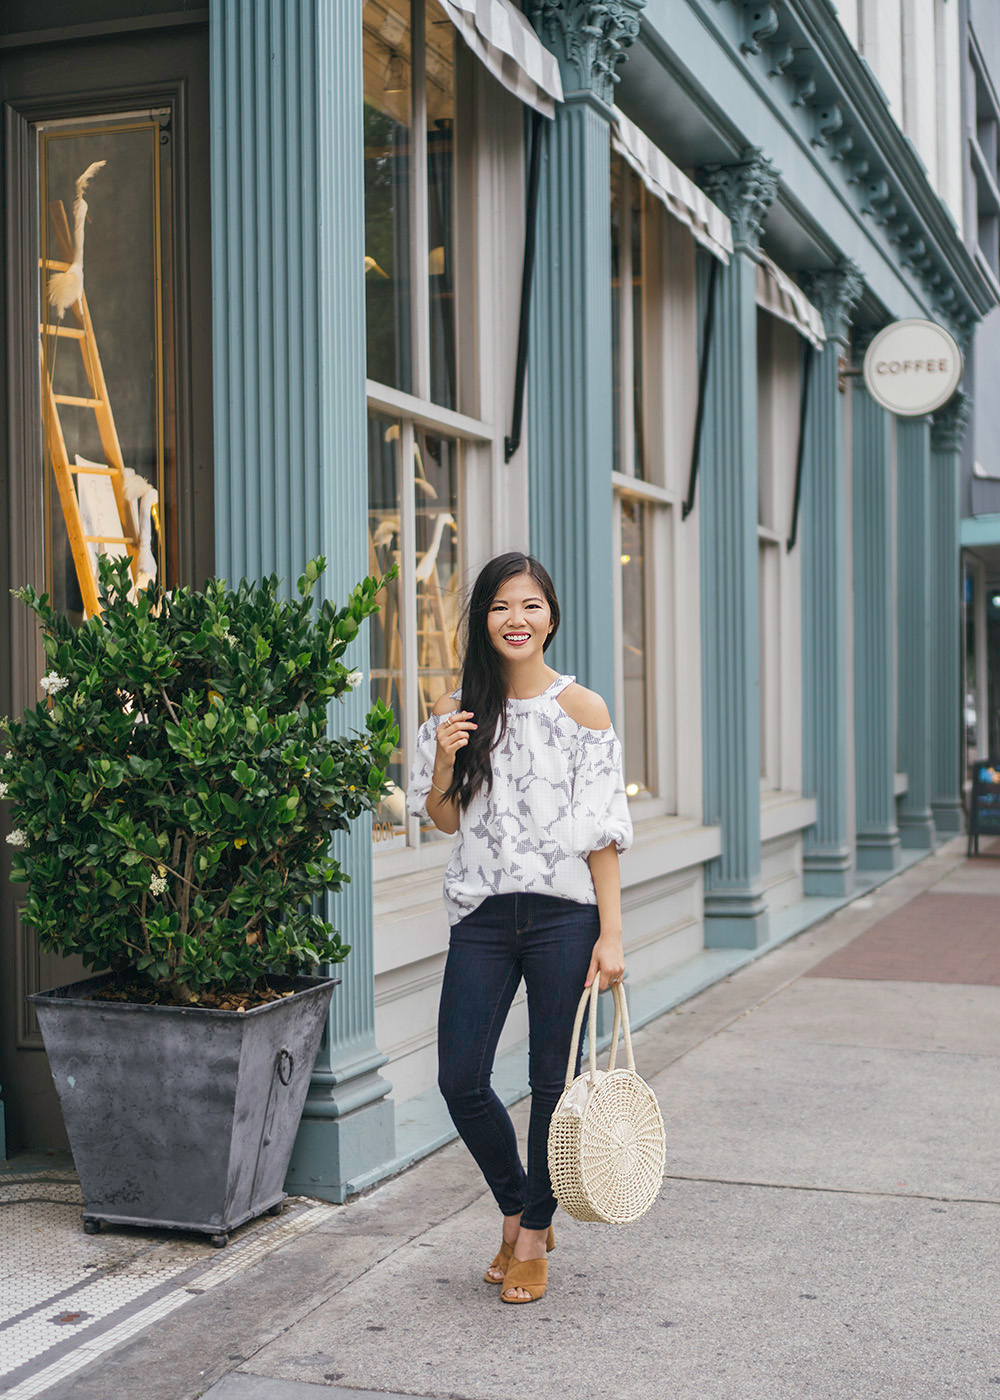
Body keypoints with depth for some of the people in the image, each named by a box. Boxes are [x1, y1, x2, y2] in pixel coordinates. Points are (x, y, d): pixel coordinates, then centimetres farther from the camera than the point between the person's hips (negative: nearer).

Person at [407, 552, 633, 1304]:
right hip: (483, 913, 3)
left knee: (553, 1079, 4)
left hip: (563, 915, -3)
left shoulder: (582, 708, -2)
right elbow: (446, 819, 12)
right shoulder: (460, 710, 7)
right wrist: (444, 760, -8)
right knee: (461, 1078, 0)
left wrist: (611, 933, -9)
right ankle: (518, 1209, 25)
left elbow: (603, 831, -4)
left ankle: (534, 1235, 23)